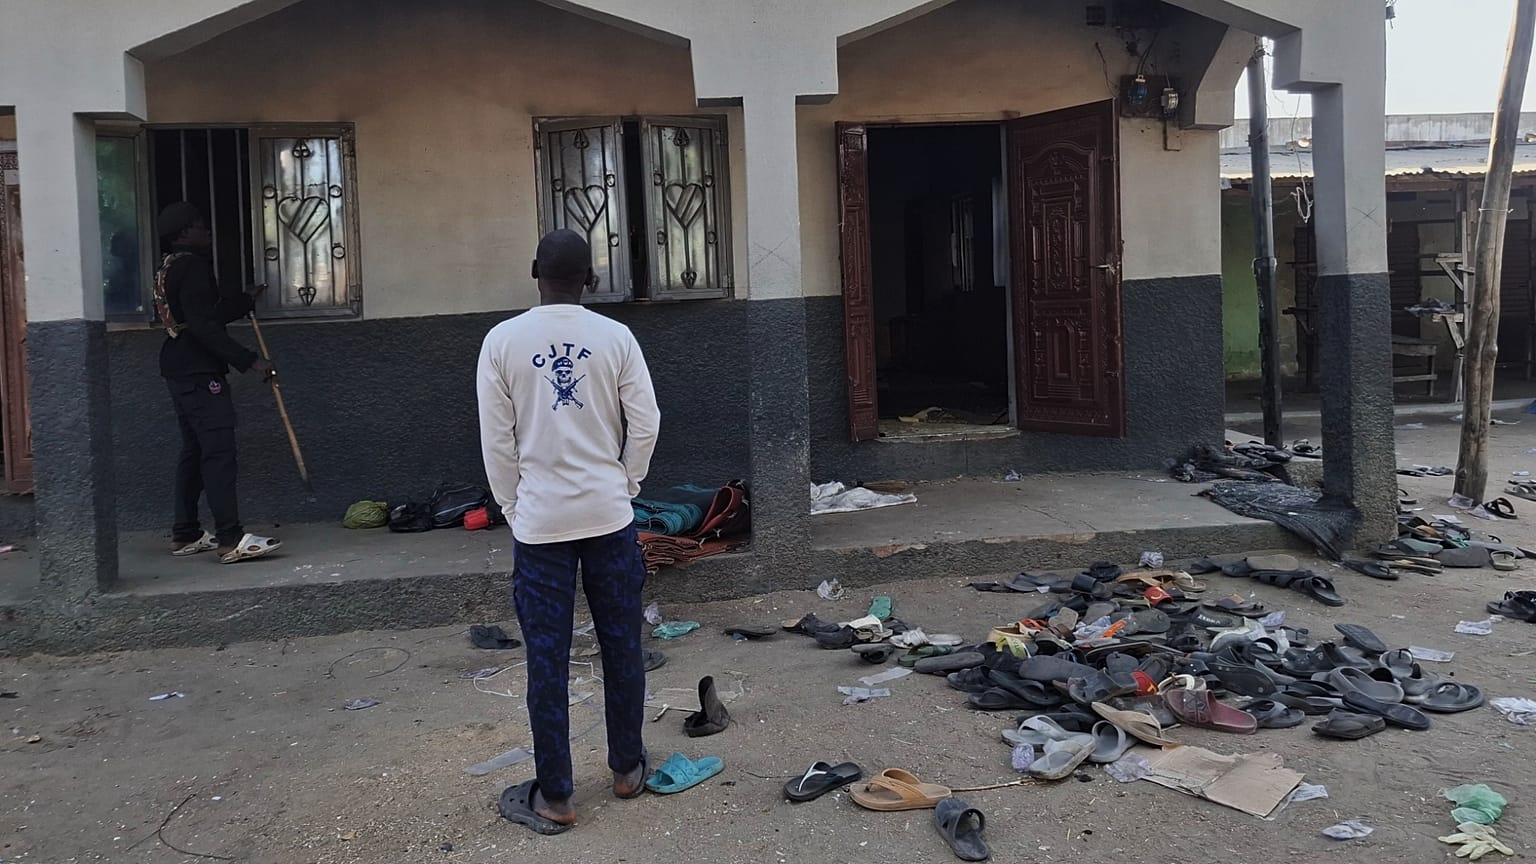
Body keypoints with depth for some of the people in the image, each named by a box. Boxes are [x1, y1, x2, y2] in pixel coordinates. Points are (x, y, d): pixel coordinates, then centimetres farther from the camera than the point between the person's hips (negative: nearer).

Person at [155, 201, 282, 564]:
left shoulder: (169, 269, 19)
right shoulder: (193, 266, -13)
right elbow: (204, 326, -22)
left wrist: (247, 301, 22)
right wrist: (248, 361, -24)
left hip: (180, 371, 11)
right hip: (199, 372, -11)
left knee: (194, 451, 14)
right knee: (219, 452, -14)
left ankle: (185, 535, 18)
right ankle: (231, 540, -18)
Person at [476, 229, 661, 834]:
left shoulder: (503, 340, -5)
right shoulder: (615, 337, -3)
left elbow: (496, 438, -3)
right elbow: (645, 423, -2)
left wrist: (513, 505, 9)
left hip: (540, 520, -1)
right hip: (609, 514, 1)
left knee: (547, 660, 5)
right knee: (622, 646, 14)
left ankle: (554, 797, 13)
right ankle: (627, 768, 27)